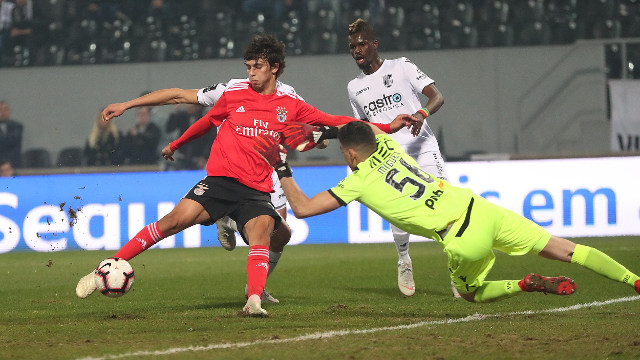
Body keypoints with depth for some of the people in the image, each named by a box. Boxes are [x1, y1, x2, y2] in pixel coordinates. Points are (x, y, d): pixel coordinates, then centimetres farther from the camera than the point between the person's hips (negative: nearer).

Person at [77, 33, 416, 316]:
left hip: (257, 190, 1)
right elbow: (208, 121, 25)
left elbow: (335, 122, 11)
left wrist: (387, 127, 6)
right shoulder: (234, 92, 8)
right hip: (220, 179, -1)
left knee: (262, 228, -30)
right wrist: (175, 144, 38)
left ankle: (254, 300, -44)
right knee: (175, 220, -19)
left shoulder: (290, 105, 9)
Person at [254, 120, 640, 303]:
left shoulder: (358, 182, 1)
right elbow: (365, 126, 42)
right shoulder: (387, 145, 16)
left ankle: (526, 285, -2)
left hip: (463, 239, -6)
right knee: (567, 249, 6)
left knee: (472, 293, 23)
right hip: (481, 209, 6)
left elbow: (302, 208, 6)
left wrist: (283, 170, 14)